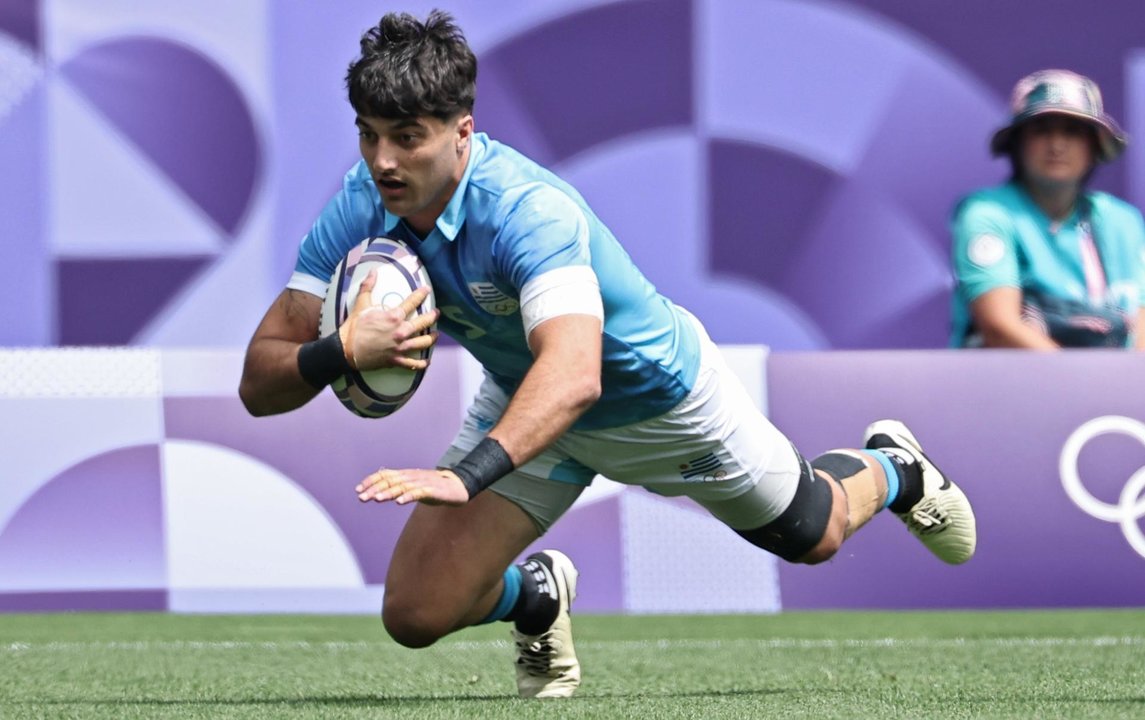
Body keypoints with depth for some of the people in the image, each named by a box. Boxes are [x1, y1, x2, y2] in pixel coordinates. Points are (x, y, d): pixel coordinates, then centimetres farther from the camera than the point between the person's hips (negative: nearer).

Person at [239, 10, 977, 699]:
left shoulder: (529, 210, -42)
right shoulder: (360, 211, -25)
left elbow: (574, 373, -57)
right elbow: (259, 383, -24)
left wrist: (466, 475, -71)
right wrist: (341, 353, -46)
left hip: (662, 399, -4)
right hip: (521, 401, 4)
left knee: (812, 534, 18)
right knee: (416, 613, -10)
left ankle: (889, 469, 54)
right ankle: (536, 591, 25)